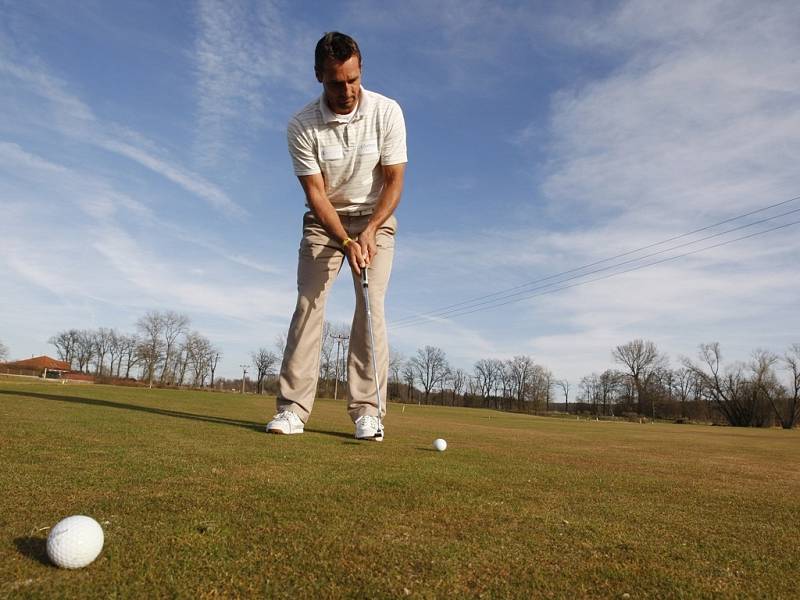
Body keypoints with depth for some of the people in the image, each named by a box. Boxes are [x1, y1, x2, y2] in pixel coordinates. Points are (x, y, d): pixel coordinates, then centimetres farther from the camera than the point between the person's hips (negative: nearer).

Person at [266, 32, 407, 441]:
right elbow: (315, 192, -16)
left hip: (375, 217, 0)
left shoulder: (387, 112, -14)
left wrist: (369, 231, -25)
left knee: (371, 304, -13)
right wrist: (346, 242, -28)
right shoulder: (302, 126, -15)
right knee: (308, 300, -13)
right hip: (325, 219, 0)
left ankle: (367, 411, -12)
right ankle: (292, 407, -11)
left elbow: (394, 181, -12)